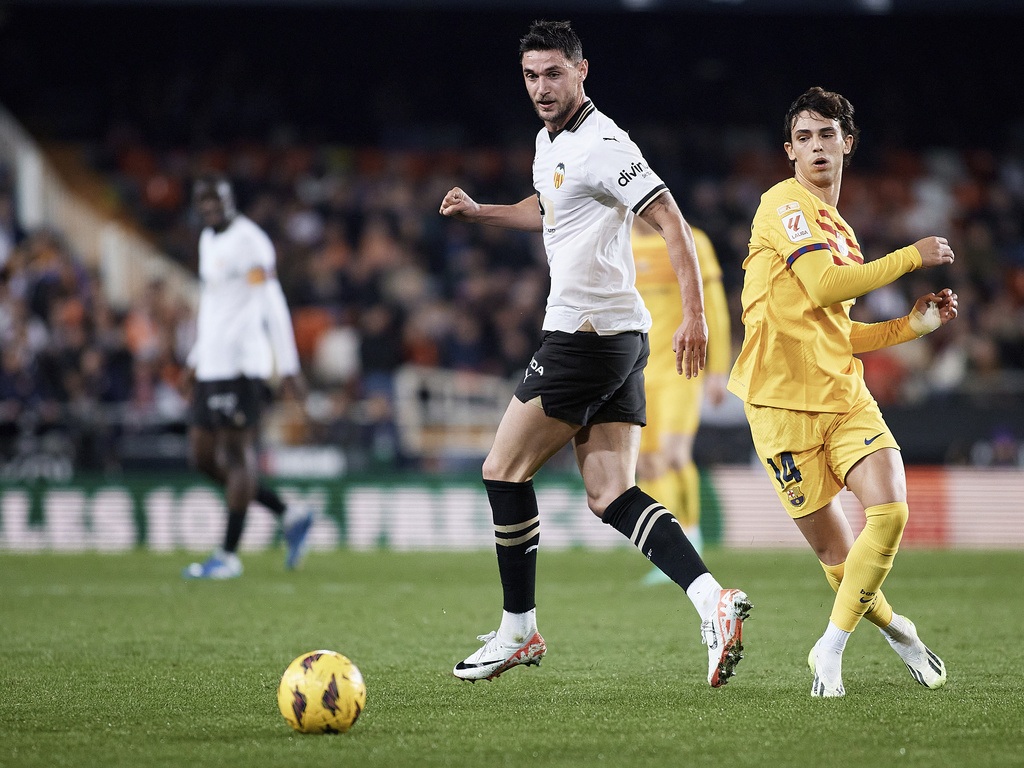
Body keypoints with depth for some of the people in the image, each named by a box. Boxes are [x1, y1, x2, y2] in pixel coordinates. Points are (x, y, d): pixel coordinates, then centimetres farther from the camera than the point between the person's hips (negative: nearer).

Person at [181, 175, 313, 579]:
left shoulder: (248, 242, -12)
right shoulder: (208, 240, 18)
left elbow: (274, 308, -16)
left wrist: (289, 367, -18)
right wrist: (196, 361, 28)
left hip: (241, 365, -10)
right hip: (212, 365, 10)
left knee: (237, 454, -6)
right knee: (204, 456, 9)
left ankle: (229, 555, -2)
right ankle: (290, 516, 15)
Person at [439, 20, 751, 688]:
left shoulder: (603, 145, -14)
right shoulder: (548, 142, 17)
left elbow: (671, 221, -19)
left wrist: (695, 315, -26)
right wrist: (479, 212, 27)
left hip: (586, 333, -10)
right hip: (621, 337, 10)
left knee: (504, 471, 1)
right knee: (612, 497, 1)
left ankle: (518, 631, 10)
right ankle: (713, 600, -15)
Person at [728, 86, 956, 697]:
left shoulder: (842, 233, 20)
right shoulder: (785, 203, -5)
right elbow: (824, 286, -18)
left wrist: (914, 324, 15)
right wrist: (912, 257, -10)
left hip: (845, 395, 6)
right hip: (783, 402, -6)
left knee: (891, 510, -17)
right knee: (834, 550, -4)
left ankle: (831, 650, -4)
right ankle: (893, 627, 25)